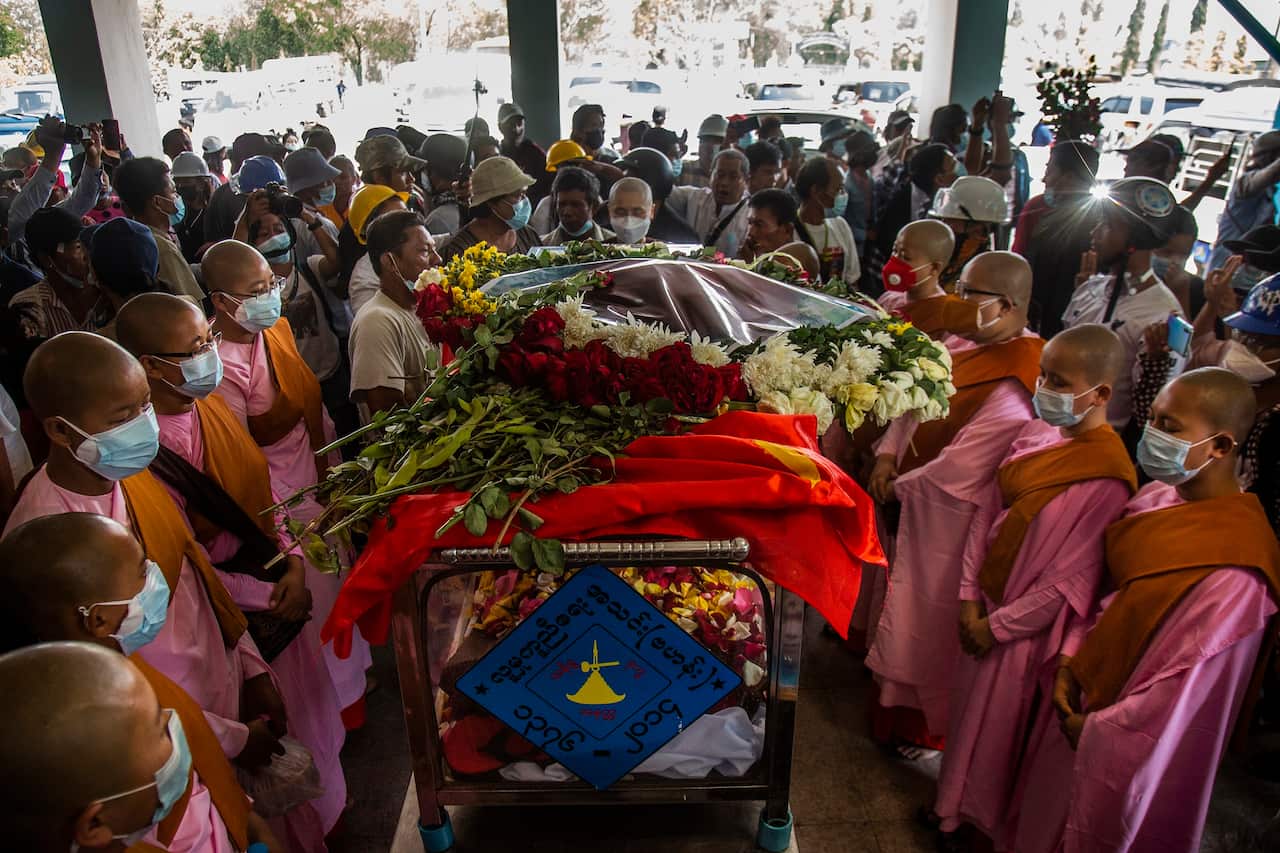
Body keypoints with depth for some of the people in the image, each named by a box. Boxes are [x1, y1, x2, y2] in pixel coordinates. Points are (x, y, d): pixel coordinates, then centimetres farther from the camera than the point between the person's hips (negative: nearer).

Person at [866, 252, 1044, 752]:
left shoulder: (1014, 390, -28)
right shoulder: (963, 344, -3)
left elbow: (955, 470, -25)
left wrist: (896, 487, -12)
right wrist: (888, 454, -7)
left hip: (945, 521, -8)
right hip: (913, 499, 8)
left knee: (926, 619, 10)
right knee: (902, 595, 25)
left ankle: (920, 724, 34)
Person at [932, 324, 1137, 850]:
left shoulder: (1106, 477, -25)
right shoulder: (1037, 433, -6)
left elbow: (1068, 583, -21)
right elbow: (987, 510, -1)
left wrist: (999, 625, -13)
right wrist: (970, 596, -4)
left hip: (1026, 626, -6)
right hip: (985, 607, 6)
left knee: (997, 731, 14)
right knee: (969, 712, 24)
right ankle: (954, 806, 49)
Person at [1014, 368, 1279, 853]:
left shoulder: (1232, 572, -30)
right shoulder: (1158, 498, -7)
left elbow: (1182, 690, -24)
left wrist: (1095, 728, -12)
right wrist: (1071, 658, -5)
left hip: (1127, 753, -6)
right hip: (1086, 696, 6)